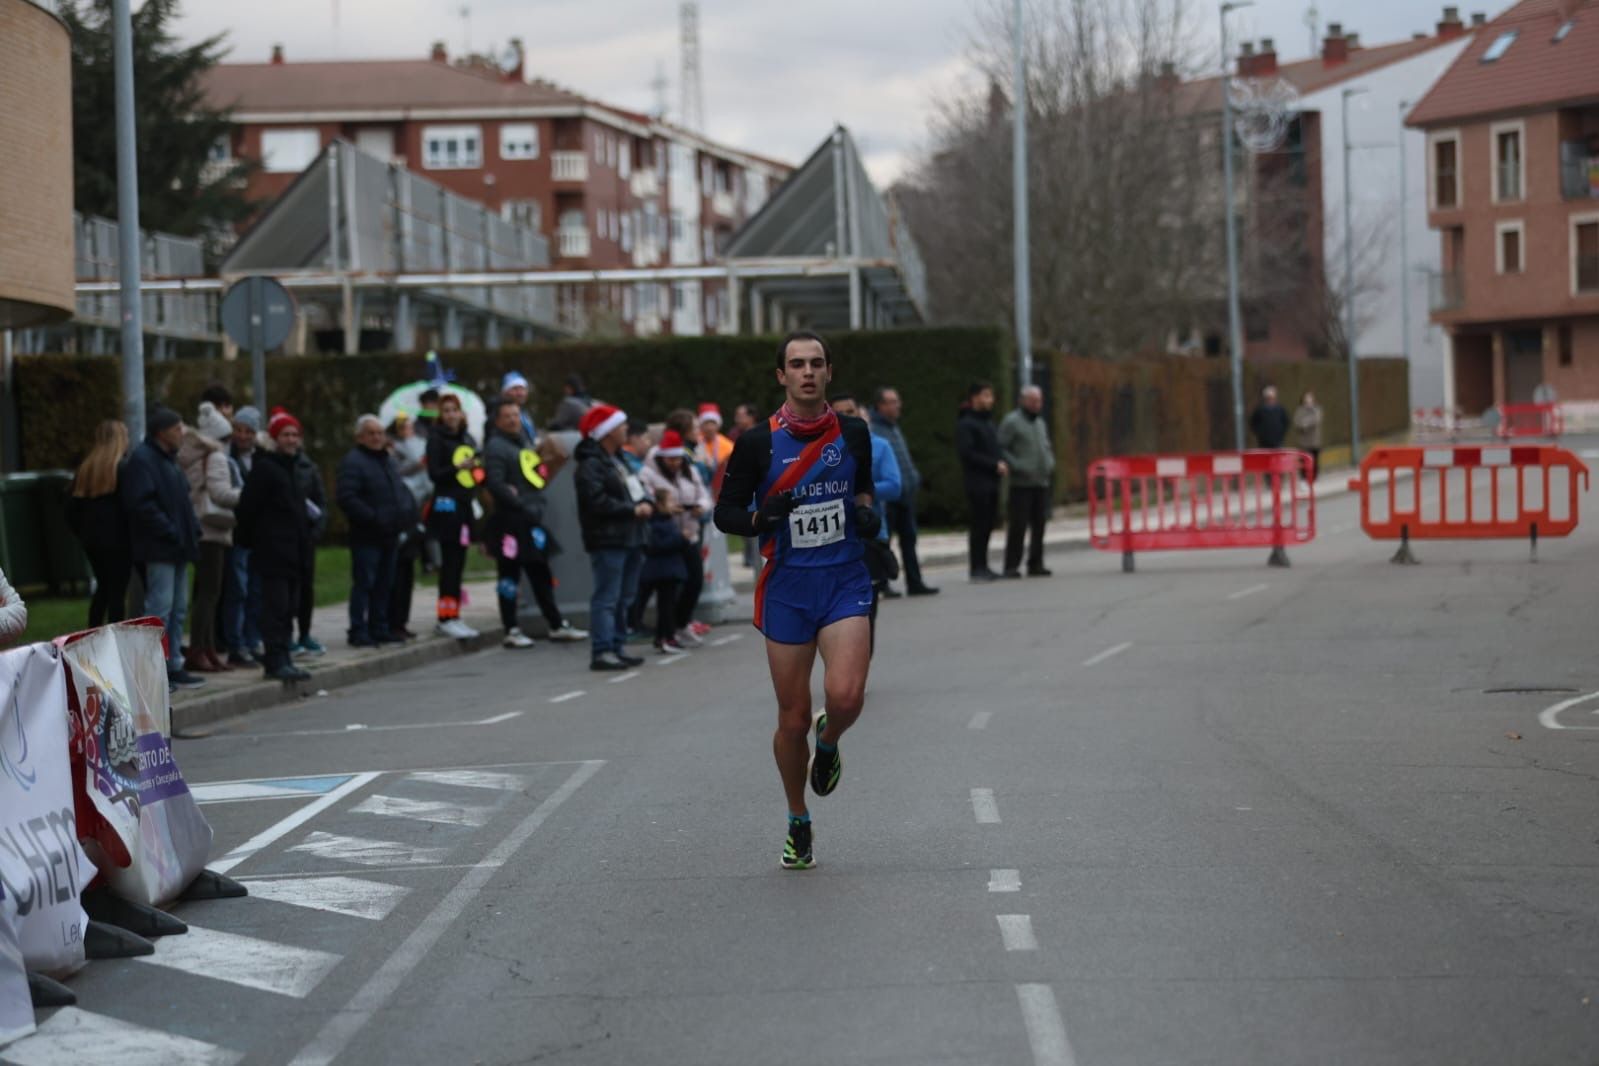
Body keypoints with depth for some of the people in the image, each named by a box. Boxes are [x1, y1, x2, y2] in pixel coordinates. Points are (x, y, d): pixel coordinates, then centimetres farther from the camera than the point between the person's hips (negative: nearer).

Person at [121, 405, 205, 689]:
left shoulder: (168, 459, 19)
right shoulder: (143, 460, -12)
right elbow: (141, 504, -21)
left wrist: (193, 529, 10)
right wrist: (171, 532, -20)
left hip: (177, 548, 10)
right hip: (157, 549, -10)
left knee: (178, 609, 13)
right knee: (160, 610, -10)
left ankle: (173, 665, 19)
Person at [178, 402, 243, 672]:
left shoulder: (189, 458, 14)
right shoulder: (215, 458, -8)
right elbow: (220, 493, -16)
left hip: (198, 530, 9)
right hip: (212, 530, -9)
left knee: (207, 593, 12)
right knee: (209, 593, -9)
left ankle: (207, 650, 15)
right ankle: (197, 653, -12)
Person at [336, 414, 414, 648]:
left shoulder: (389, 461, 18)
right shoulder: (353, 461, -10)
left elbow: (402, 491, 28)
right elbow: (347, 498, -20)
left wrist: (408, 513, 10)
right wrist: (373, 518, -22)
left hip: (390, 535, 8)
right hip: (366, 537, -8)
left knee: (385, 585, 11)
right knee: (364, 583, -8)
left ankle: (379, 628, 19)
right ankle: (358, 631, -6)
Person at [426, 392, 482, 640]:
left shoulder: (468, 439, 17)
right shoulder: (436, 438, -3)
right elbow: (434, 473, -11)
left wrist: (478, 469, 3)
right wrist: (459, 467, -24)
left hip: (465, 506, 7)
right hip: (447, 505, -7)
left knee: (458, 563, 8)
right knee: (450, 562, -9)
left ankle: (453, 617, 12)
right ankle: (446, 619, -9)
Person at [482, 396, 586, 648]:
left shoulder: (524, 443, 18)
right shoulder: (495, 447, -10)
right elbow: (496, 485, -19)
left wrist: (537, 504, 10)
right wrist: (523, 506, -17)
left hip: (530, 522, 9)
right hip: (509, 522, -9)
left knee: (541, 575, 13)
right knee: (510, 575, -2)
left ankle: (557, 625, 18)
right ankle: (511, 630, 4)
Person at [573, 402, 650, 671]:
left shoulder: (617, 461, 22)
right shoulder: (590, 465, -11)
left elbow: (636, 489, 26)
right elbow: (598, 502, -21)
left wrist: (646, 505, 3)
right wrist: (633, 510, -16)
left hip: (629, 538, 10)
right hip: (607, 540, -10)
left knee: (624, 598, 13)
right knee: (606, 598, -12)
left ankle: (617, 646, 20)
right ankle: (601, 651, -13)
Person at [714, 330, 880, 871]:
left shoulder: (853, 434, 4)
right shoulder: (758, 442, -3)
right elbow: (724, 512, 3)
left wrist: (868, 514, 0)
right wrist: (758, 519, -18)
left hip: (845, 582, 1)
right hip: (786, 588, -1)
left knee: (845, 695, -21)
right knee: (793, 719, 3)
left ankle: (828, 743, 16)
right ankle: (798, 824, 25)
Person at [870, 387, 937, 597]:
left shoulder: (895, 428, 17)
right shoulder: (873, 430, -13)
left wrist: (914, 477, 16)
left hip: (905, 493, 9)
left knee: (909, 538, 11)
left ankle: (914, 582, 16)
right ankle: (882, 585, 4)